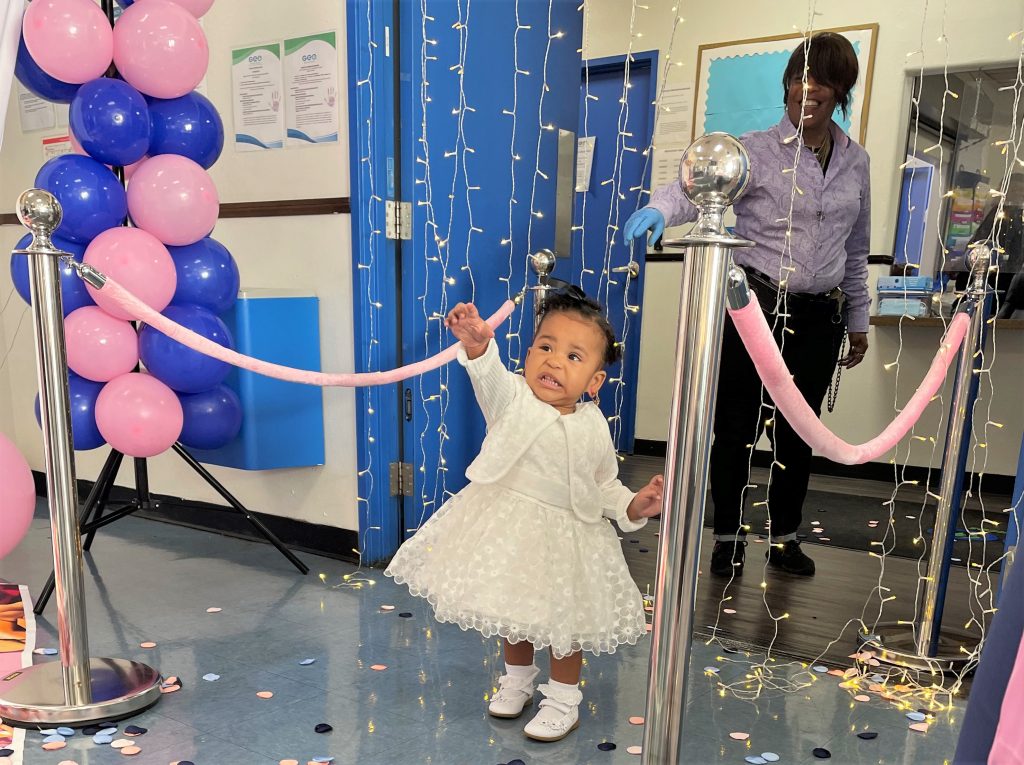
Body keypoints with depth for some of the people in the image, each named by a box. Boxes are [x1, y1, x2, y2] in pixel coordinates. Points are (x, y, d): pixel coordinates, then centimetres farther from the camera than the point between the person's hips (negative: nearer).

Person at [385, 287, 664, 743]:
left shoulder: (594, 428, -7)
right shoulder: (513, 397, -16)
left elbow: (604, 486, 5)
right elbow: (490, 376, -39)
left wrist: (634, 506, -12)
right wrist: (477, 345, -59)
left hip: (567, 536, 0)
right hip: (509, 528, 0)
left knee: (564, 620, 15)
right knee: (514, 611, 22)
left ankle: (563, 699, 39)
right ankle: (517, 679, 49)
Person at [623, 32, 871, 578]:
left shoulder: (855, 162, 11)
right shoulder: (757, 150, -4)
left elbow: (856, 251, 18)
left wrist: (857, 319, 18)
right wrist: (660, 207, -45)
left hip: (819, 316, 4)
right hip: (756, 306, -4)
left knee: (797, 431, 13)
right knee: (739, 427, 2)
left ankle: (785, 539, 29)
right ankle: (728, 537, 20)